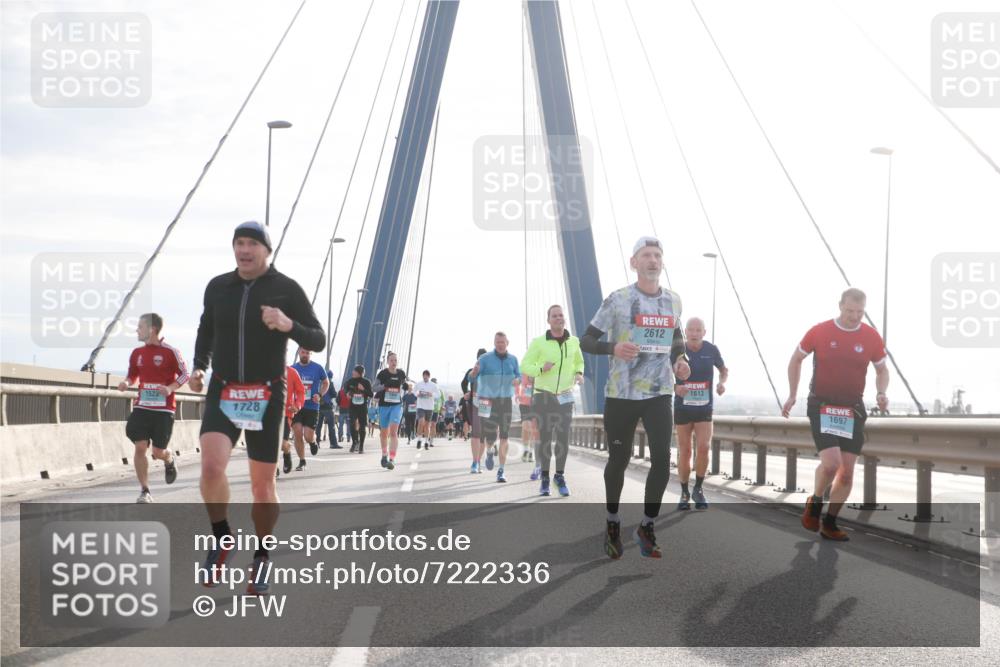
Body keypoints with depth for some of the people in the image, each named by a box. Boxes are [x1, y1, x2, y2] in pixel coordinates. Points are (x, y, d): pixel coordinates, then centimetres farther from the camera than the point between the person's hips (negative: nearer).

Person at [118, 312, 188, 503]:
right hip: (141, 407, 4)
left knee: (158, 452, -1)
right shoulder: (137, 353, 8)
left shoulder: (170, 352, -6)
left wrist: (170, 388, -18)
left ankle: (170, 461, 37)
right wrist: (126, 383, -2)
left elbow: (184, 374, -2)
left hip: (163, 410, -4)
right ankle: (144, 491, 3)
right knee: (140, 447, -6)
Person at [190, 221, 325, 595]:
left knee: (262, 485, 4)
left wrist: (288, 325, -26)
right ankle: (222, 540, 5)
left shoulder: (287, 290, -6)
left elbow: (318, 341, -7)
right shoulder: (217, 287, 4)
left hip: (267, 397, -2)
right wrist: (199, 367, 4)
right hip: (222, 393, 2)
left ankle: (261, 558, 25)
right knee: (211, 468, -20)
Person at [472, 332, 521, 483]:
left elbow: (519, 376, 14)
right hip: (489, 401, -2)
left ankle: (501, 471, 0)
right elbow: (472, 378, -11)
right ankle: (490, 451, 31)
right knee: (490, 435, -7)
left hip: (506, 401, 2)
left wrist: (517, 380, -10)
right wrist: (474, 372, -35)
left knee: (504, 436, -5)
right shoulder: (485, 359, -4)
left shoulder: (513, 359, 6)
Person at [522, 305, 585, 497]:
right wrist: (541, 369, -25)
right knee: (545, 437, 0)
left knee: (563, 437, -4)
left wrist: (579, 374, -6)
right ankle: (545, 478, 13)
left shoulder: (573, 341, -1)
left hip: (565, 397, 2)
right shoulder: (538, 342, -10)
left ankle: (560, 477, 10)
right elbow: (525, 366, -5)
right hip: (544, 396, -2)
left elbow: (578, 362, 17)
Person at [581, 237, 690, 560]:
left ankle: (646, 528, 11)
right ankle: (613, 524, 29)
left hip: (659, 393, 3)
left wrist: (680, 359, 4)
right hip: (621, 394, -3)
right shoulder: (618, 299, -8)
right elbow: (586, 341, -4)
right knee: (619, 460, 7)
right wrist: (612, 348, -24)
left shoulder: (673, 301, 6)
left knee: (662, 461, -6)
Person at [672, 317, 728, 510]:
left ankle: (698, 489, 6)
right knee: (684, 452, 3)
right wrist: (675, 387, -23)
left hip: (704, 408, 1)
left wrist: (722, 382, -9)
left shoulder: (711, 350, -5)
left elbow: (724, 369, 13)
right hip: (682, 407, 0)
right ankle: (684, 493, 19)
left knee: (703, 447, -13)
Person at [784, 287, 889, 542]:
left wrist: (881, 392, -7)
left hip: (853, 410, 3)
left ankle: (829, 523, 18)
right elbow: (796, 360, 9)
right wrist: (792, 395, 5)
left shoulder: (871, 337, -1)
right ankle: (815, 502, 9)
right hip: (822, 406, -3)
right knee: (831, 462, -20)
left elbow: (882, 369, 13)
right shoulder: (819, 332, -6)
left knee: (847, 472, 3)